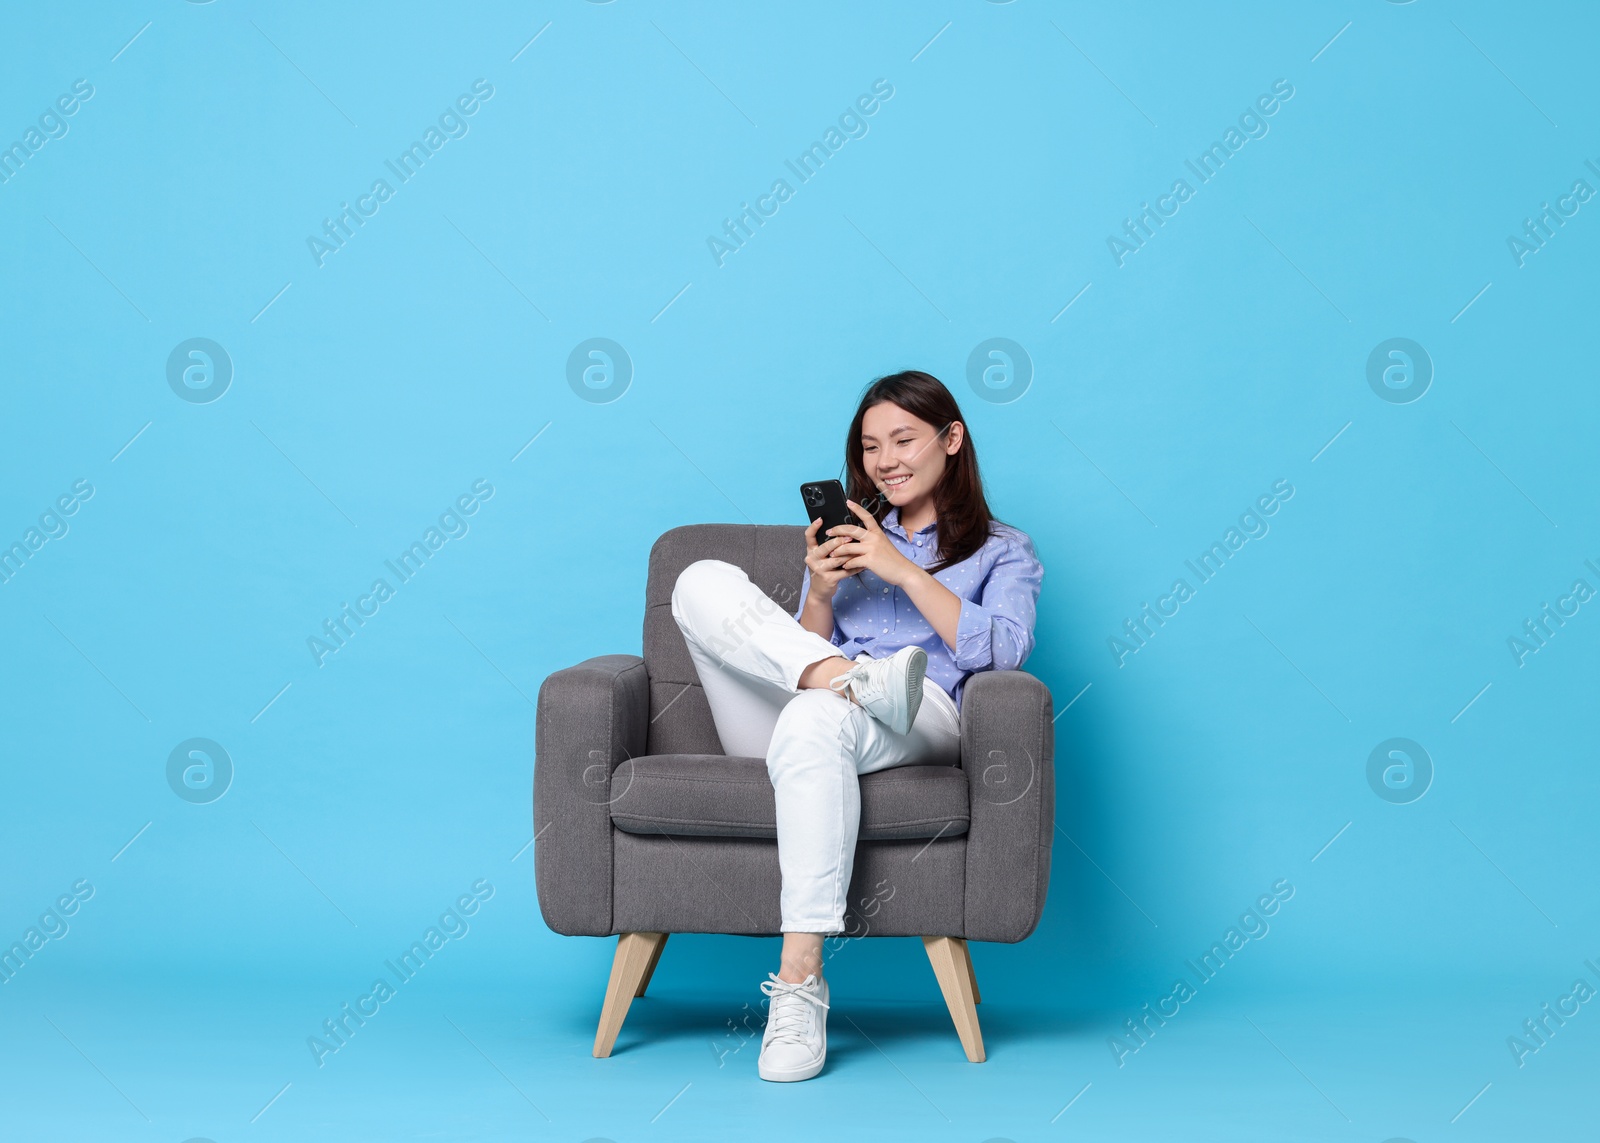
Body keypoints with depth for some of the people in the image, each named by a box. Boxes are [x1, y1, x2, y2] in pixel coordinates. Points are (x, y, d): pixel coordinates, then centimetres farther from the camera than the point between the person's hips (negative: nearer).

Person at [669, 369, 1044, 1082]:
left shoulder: (1003, 553, 21)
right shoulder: (846, 535, 31)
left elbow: (1000, 653, 2)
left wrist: (906, 572, -3)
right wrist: (819, 595, 1)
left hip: (917, 727, -4)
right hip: (787, 721, 4)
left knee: (814, 719, -42)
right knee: (703, 583, -20)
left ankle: (799, 983, -44)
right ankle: (855, 676, -37)